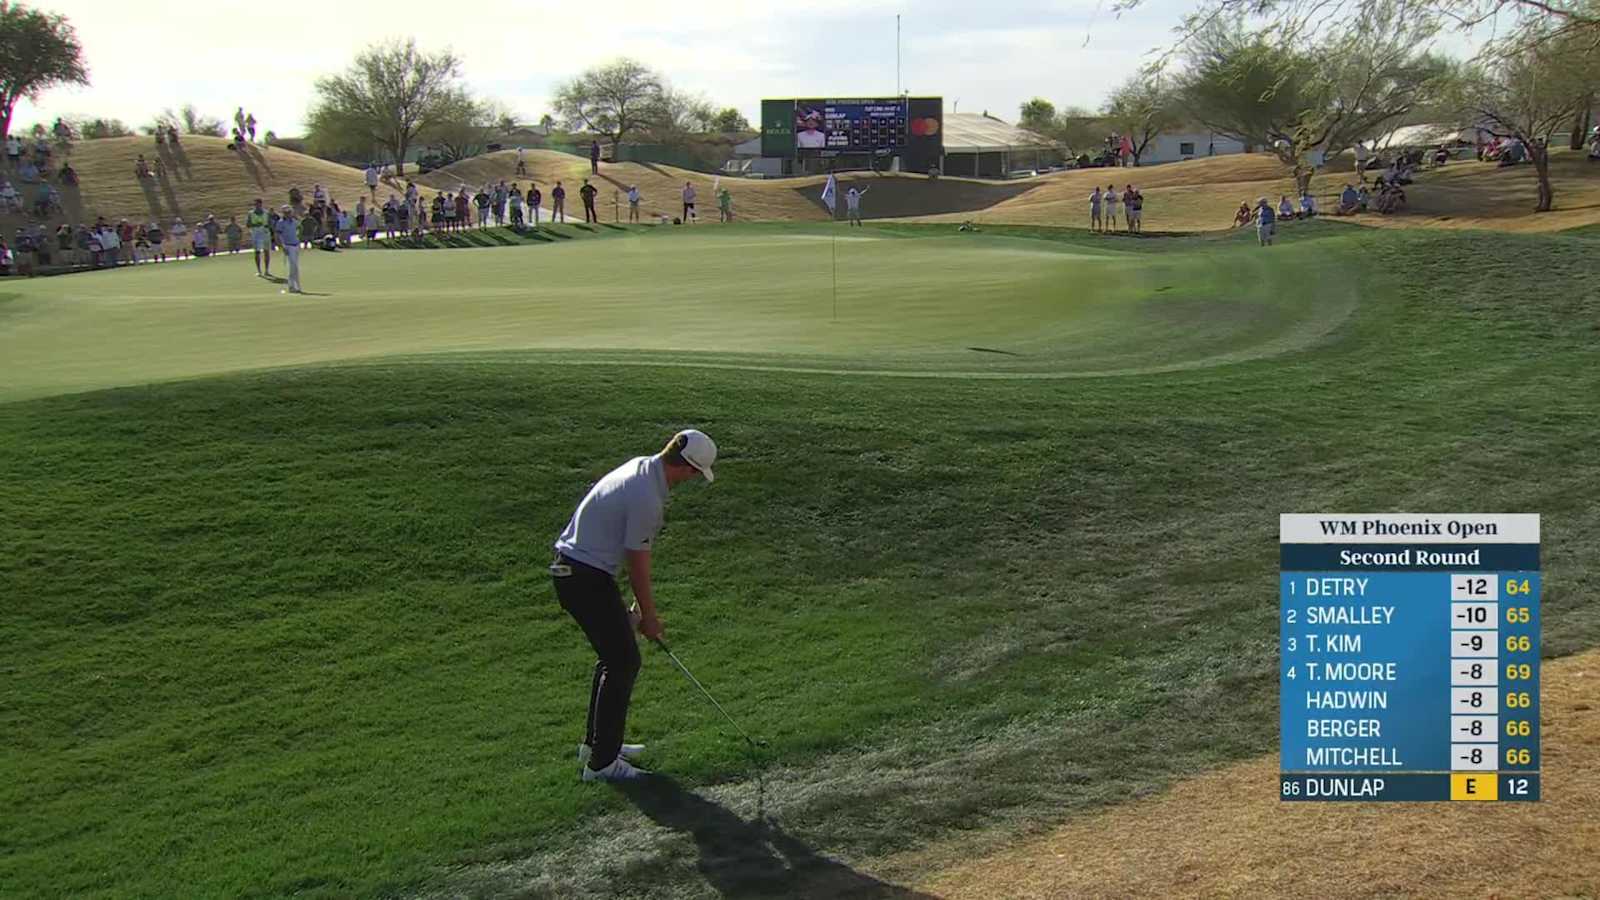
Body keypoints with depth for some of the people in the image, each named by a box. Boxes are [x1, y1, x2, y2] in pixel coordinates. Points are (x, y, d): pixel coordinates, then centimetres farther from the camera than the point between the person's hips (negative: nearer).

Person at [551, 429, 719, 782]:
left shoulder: (642, 466, 6)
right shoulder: (647, 499, -24)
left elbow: (642, 552, 13)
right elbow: (638, 566, -14)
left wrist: (645, 604, 16)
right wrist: (649, 616, 1)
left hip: (569, 567, 10)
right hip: (587, 578, -10)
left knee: (614, 656, 20)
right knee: (624, 663, -3)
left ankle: (596, 742, 30)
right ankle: (602, 762, 2)